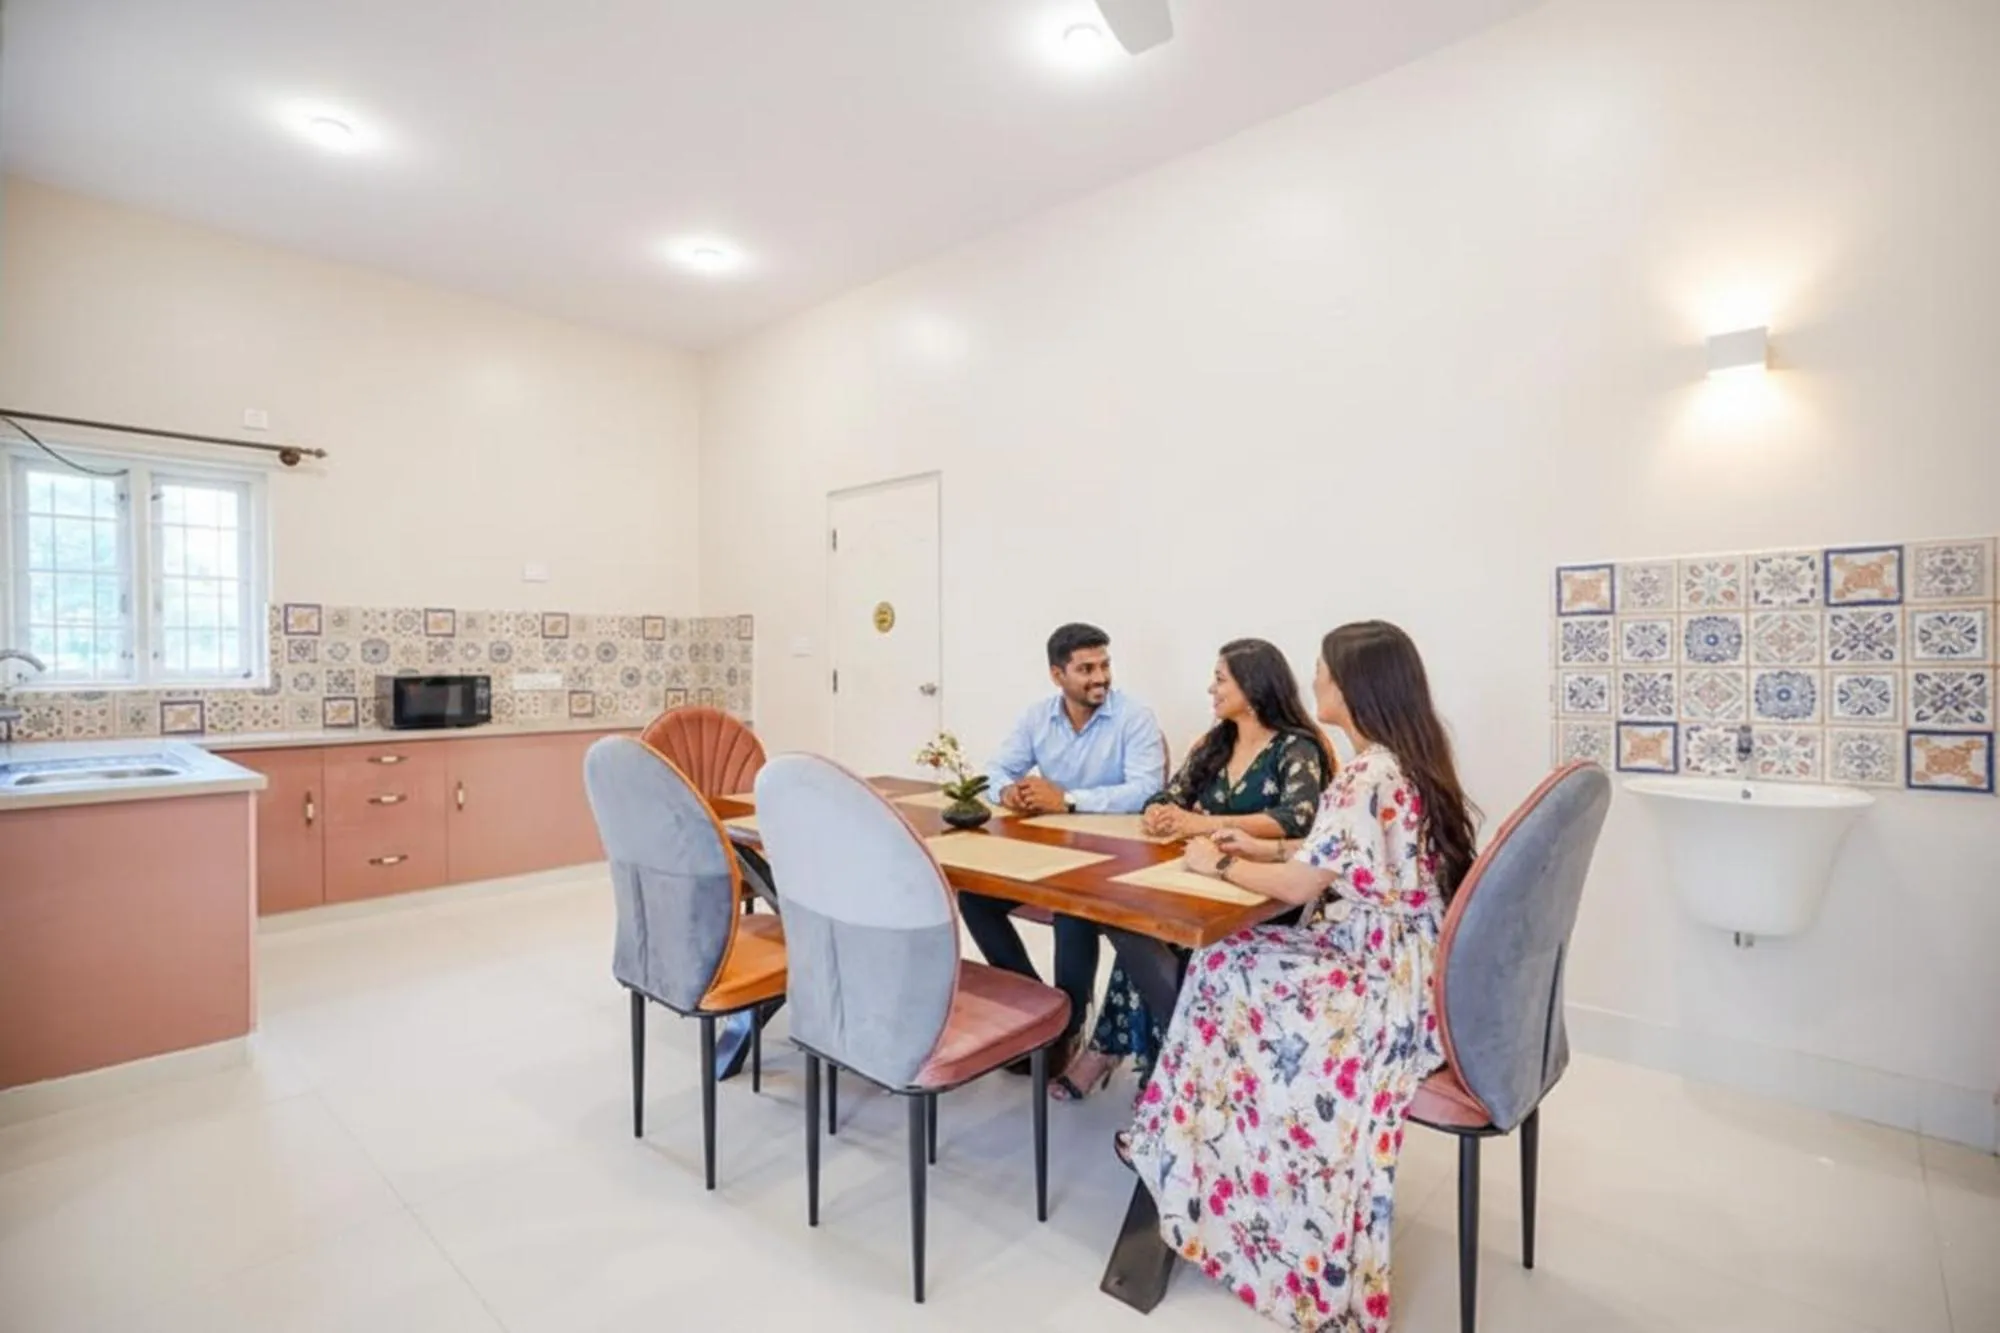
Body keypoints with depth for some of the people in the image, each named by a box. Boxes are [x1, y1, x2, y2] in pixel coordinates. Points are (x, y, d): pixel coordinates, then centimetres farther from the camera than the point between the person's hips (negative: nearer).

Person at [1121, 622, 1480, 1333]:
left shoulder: (1369, 775, -25)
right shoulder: (1407, 760, 6)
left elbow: (1299, 886, -21)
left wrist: (1221, 866, -4)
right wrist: (1268, 846, 15)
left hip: (1386, 985, -9)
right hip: (1402, 964, 9)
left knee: (1225, 974, 1)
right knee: (1235, 965, 10)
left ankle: (1194, 1171, 22)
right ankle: (1191, 1152, 22)